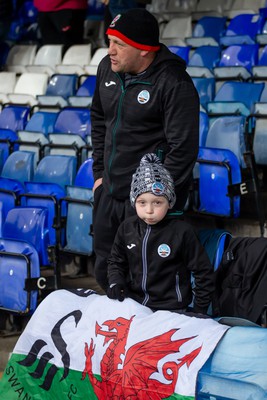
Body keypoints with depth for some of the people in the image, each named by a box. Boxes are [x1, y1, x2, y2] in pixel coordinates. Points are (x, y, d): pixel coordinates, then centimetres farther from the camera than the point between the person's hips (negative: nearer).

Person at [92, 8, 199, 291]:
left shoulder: (174, 84, -20)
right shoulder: (107, 68, 2)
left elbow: (183, 149, -19)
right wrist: (99, 172, 16)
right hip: (109, 192, 8)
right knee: (104, 270, 18)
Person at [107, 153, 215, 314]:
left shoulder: (182, 231, -9)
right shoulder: (127, 227, 4)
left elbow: (203, 271, -2)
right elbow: (116, 261, 21)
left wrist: (200, 311, -1)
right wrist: (115, 283, 2)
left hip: (170, 309, -4)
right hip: (132, 303, 4)